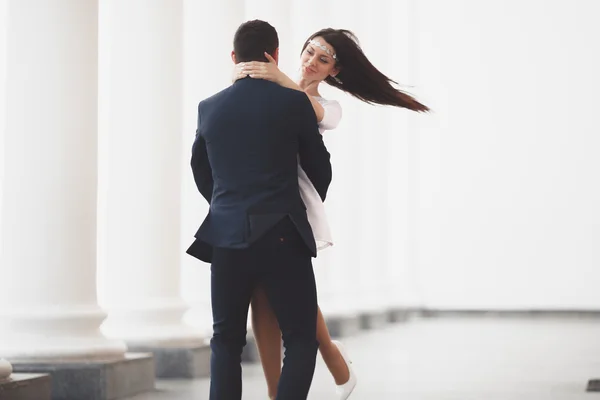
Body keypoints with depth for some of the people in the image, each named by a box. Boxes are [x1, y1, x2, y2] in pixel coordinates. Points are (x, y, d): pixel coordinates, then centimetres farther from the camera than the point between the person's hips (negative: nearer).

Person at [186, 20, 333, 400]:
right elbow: (320, 168, 8)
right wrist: (305, 210, 28)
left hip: (227, 236, 4)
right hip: (282, 235, -3)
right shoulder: (293, 102, -3)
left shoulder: (209, 107, 7)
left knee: (226, 340, 13)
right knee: (301, 338, 4)